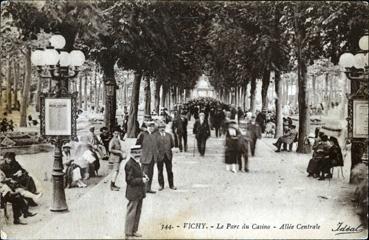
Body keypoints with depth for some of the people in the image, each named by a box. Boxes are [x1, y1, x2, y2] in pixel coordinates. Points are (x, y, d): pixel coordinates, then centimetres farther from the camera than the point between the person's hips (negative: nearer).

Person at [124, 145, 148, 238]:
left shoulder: (137, 163, 13)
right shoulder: (129, 165, -17)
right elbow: (130, 180, -20)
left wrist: (144, 176, 7)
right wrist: (141, 180, -21)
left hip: (139, 193, 10)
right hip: (133, 193, -10)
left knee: (138, 212, 15)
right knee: (131, 213, -2)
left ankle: (134, 231, 26)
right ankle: (128, 233, 7)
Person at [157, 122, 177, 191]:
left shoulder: (169, 135, 8)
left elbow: (172, 145, 14)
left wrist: (167, 149, 9)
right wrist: (159, 149, -4)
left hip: (168, 155, 3)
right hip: (160, 156, -3)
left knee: (169, 171, 8)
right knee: (160, 171, 5)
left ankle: (171, 185, 18)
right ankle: (161, 185, 17)